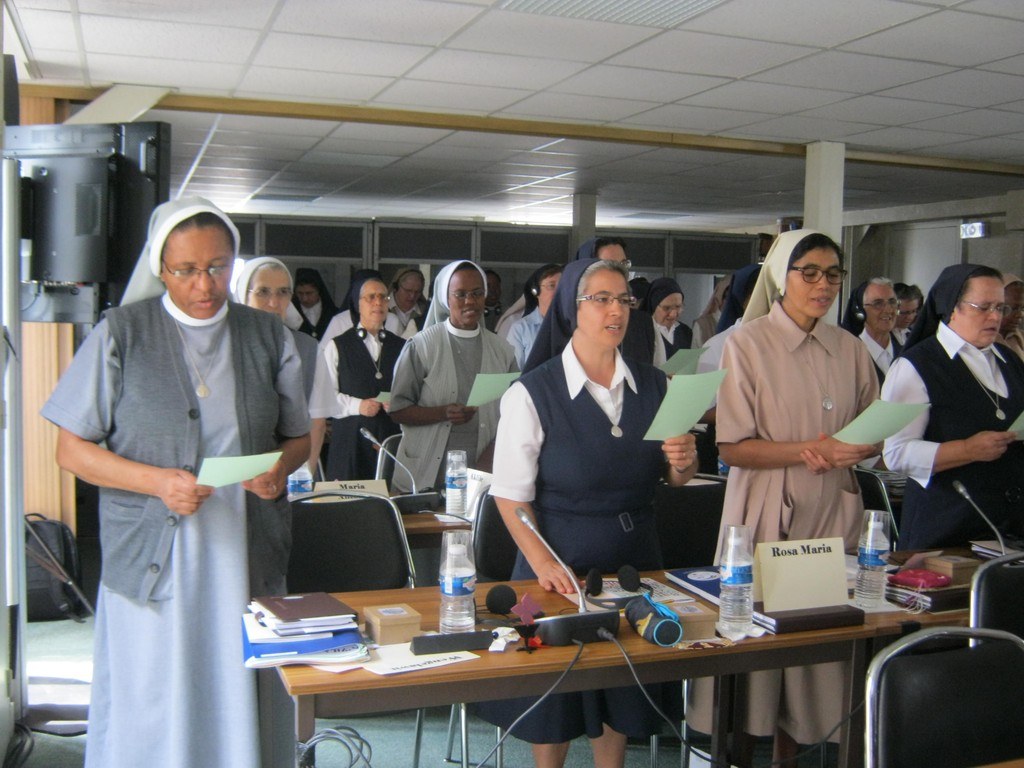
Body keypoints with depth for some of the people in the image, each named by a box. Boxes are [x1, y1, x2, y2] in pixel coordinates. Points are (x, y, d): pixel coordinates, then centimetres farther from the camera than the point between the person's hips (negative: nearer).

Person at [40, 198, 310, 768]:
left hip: (246, 555, 2)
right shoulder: (121, 334, 0)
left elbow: (298, 437, 16)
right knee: (149, 713, 3)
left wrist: (279, 468, -7)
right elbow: (72, 450, 0)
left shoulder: (268, 336, 8)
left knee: (237, 703, 6)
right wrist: (159, 482, -16)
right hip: (153, 558, -2)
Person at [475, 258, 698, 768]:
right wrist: (543, 562, -22)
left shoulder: (654, 386, 2)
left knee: (624, 687, 17)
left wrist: (682, 462, -11)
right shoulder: (532, 393, -12)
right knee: (556, 687, 11)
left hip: (636, 555, 4)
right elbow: (511, 495, -11)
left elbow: (674, 479, 12)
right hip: (562, 561, -4)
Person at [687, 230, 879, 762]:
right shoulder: (747, 343, -5)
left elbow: (874, 435, 15)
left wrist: (853, 451, -8)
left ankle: (788, 746, 24)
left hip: (832, 510, 4)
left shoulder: (849, 348, 9)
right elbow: (732, 448, -10)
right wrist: (809, 450, -20)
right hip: (766, 513, -4)